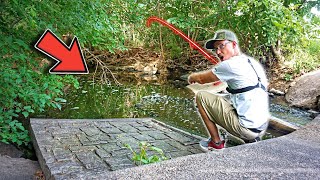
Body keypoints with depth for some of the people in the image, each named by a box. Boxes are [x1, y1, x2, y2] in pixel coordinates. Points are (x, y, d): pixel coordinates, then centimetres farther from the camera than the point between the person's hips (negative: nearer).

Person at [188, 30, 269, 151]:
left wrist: (191, 77, 18)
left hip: (247, 128, -9)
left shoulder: (232, 65, -15)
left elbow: (201, 79, -6)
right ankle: (251, 140, 16)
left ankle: (216, 144, 8)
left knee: (201, 96, -2)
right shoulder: (253, 62, 12)